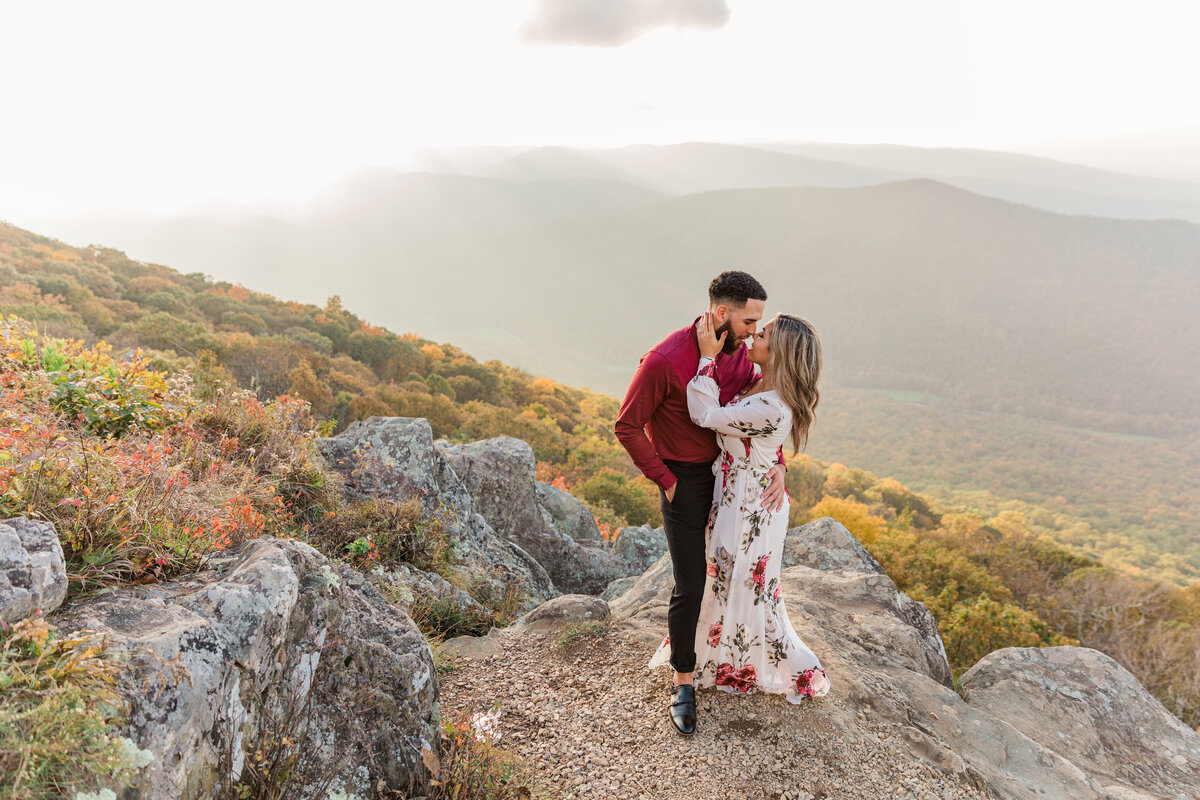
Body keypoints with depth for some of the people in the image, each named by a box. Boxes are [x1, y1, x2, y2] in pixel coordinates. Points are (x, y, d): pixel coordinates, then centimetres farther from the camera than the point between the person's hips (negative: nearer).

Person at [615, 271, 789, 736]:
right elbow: (627, 426, -19)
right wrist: (666, 482, -15)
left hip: (728, 467, 7)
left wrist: (776, 462, -10)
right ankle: (682, 683, 17)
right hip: (685, 479, -7)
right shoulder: (665, 361, -27)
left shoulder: (736, 351, -6)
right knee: (690, 586, -4)